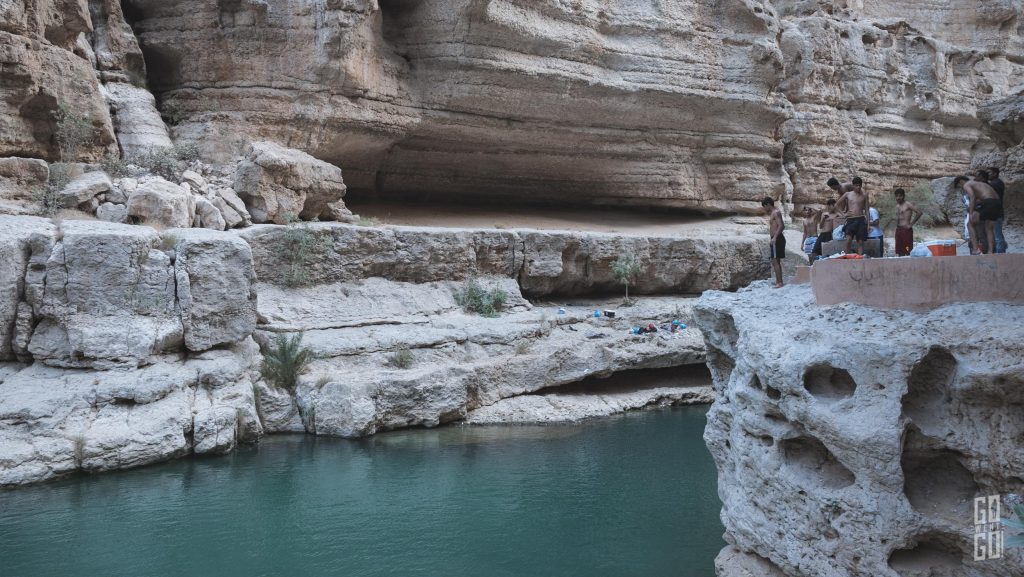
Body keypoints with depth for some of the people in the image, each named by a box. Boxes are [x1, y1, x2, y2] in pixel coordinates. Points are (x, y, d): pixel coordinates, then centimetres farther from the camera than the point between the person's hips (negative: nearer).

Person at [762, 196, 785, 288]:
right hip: (774, 239, 11)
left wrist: (774, 238, -27)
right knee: (775, 261, 13)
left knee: (775, 261, -14)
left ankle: (779, 282, -17)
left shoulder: (776, 213, -10)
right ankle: (778, 281, 17)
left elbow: (781, 225, -22)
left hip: (777, 239, -11)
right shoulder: (772, 213, 20)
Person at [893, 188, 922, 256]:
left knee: (907, 253, -9)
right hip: (898, 230, 8)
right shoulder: (897, 206, 16)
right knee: (899, 253, 8)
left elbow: (919, 212, -16)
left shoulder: (908, 205, -7)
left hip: (906, 230, -8)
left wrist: (911, 224, -14)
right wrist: (897, 225, 14)